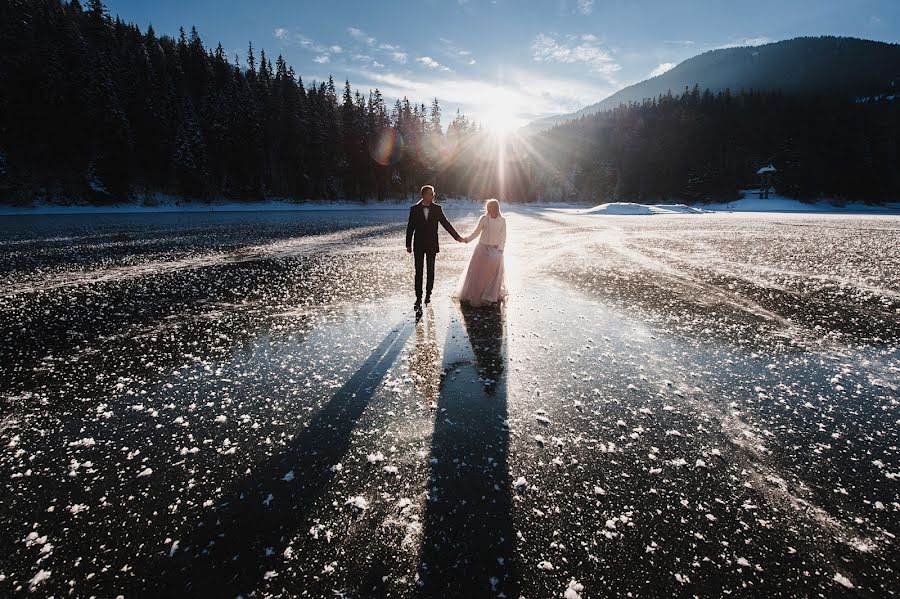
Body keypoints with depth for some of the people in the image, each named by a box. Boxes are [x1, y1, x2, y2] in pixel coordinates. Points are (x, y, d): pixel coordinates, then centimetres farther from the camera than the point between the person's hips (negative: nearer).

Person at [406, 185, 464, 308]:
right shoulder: (414, 209, -2)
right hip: (419, 245, -1)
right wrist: (408, 244, 0)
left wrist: (457, 237, -1)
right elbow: (410, 227, 1)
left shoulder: (437, 208, -1)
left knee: (430, 270, 9)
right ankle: (418, 297, 4)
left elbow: (446, 224, 2)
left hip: (432, 245, 1)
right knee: (419, 271, -1)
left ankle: (428, 294, 23)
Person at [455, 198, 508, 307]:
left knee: (494, 273, 1)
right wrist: (467, 239, -13)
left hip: (495, 250, 1)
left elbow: (503, 237, 4)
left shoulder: (502, 220, 0)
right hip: (483, 249, -1)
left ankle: (491, 296, 15)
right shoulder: (484, 218, -4)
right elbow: (476, 232, 1)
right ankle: (474, 295, 17)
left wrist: (499, 249, -6)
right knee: (477, 273, 2)